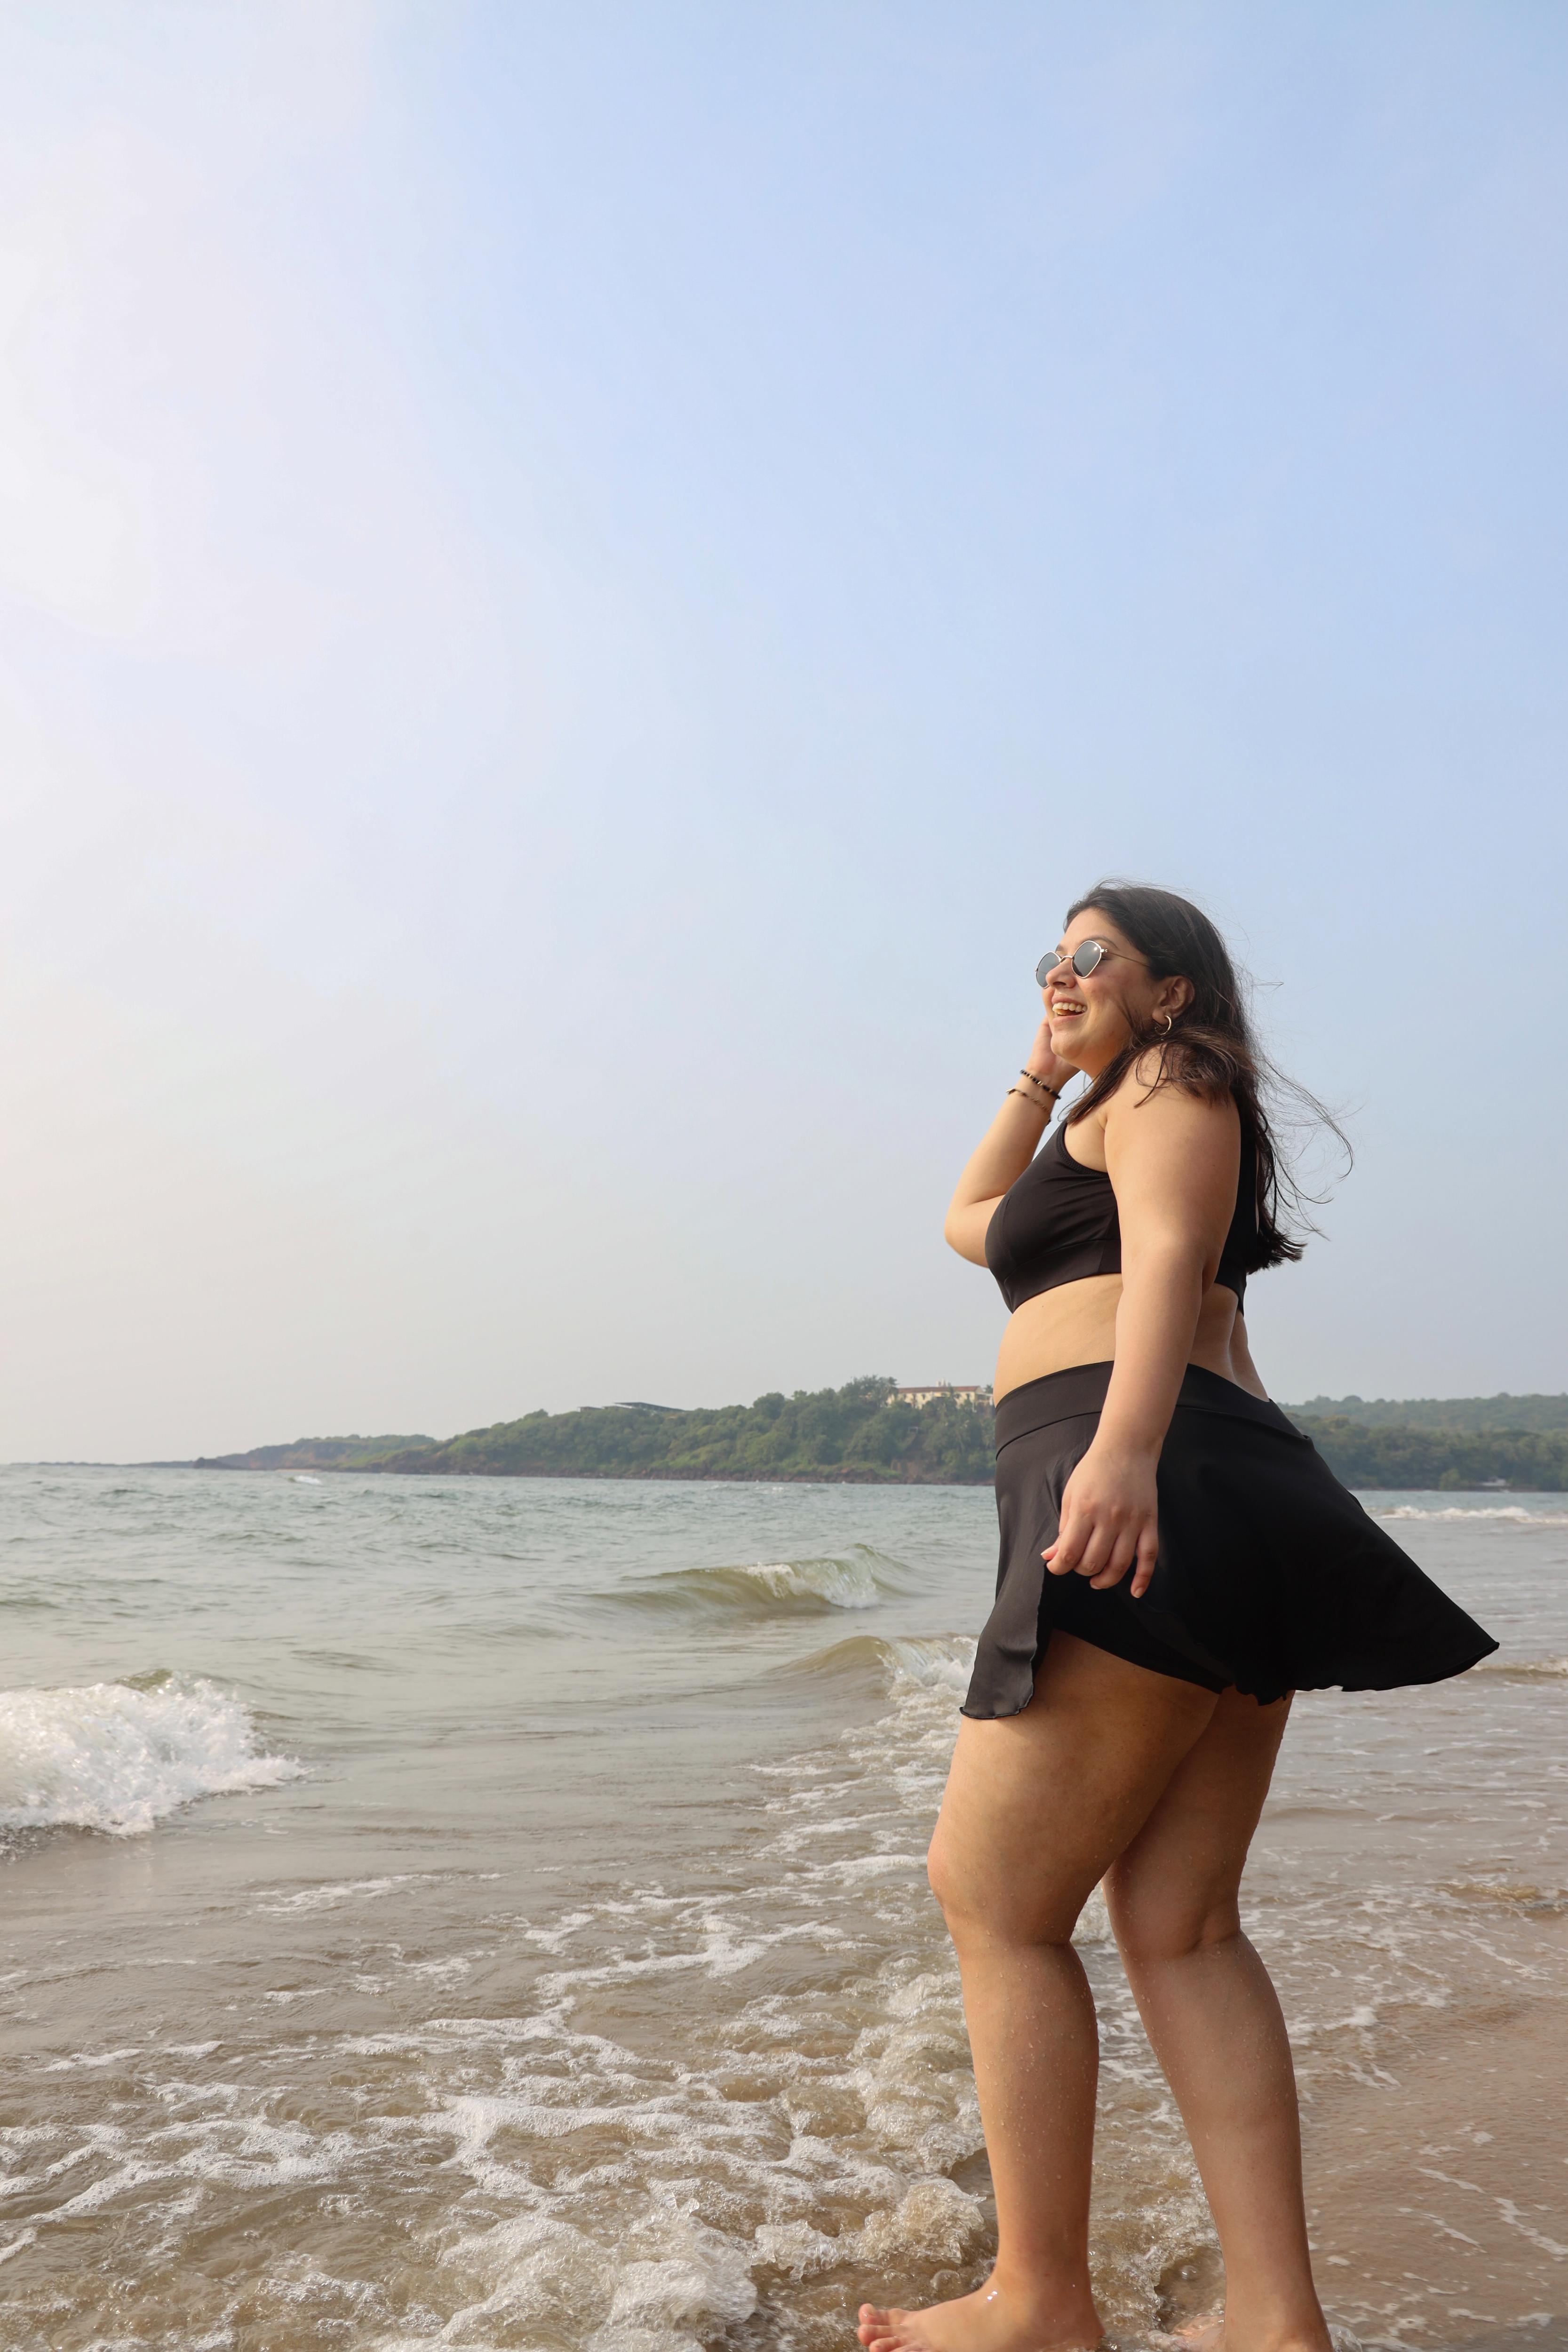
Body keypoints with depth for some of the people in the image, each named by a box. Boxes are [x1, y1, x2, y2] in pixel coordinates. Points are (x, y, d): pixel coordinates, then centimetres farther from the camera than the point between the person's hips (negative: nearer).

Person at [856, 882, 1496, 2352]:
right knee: (1179, 1929, 6)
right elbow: (973, 1223, 43)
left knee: (993, 1901, -5)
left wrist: (1123, 1447, -31)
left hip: (1165, 1497, -10)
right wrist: (1040, 1075, 35)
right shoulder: (1099, 1136, 32)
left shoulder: (1170, 1084, 5)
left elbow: (1170, 1252, -15)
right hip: (1218, 1533, 10)